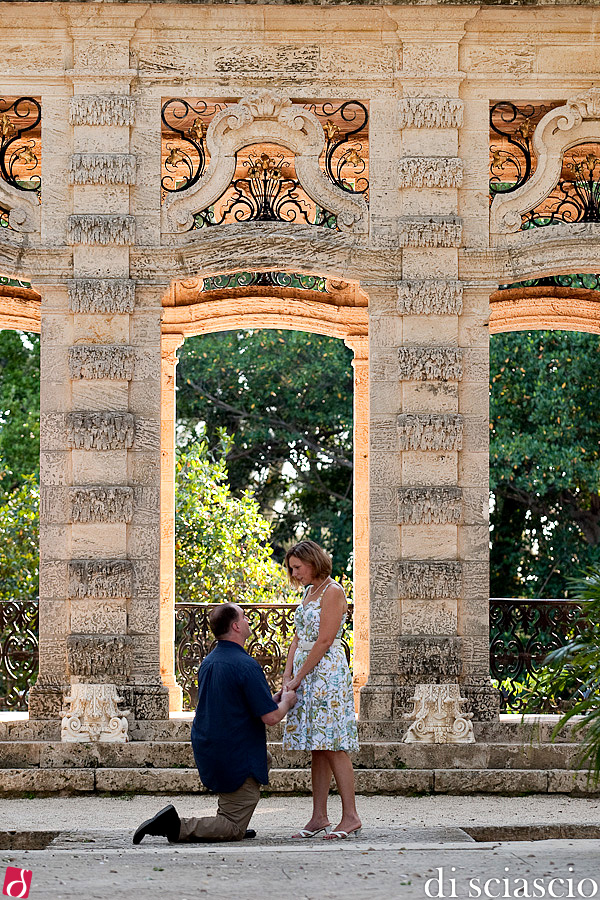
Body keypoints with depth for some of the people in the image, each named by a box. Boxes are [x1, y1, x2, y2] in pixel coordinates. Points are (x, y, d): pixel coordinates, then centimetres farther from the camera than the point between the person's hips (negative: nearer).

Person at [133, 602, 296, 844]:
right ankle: (176, 826, -17)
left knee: (263, 759, 35)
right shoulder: (246, 665, -19)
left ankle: (229, 822, 26)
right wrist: (286, 702, 3)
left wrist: (275, 698, 19)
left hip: (207, 751, 9)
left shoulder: (208, 663, 9)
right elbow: (270, 717, -19)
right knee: (234, 832, -1)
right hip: (236, 760, -9)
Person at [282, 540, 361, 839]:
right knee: (317, 749, 7)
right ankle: (319, 818, 9)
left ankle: (350, 817, -7)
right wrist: (288, 674, 4)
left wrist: (298, 677, -12)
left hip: (328, 671, -9)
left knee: (332, 746, -10)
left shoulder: (332, 591, -9)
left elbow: (325, 640, -15)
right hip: (305, 674, 9)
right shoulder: (308, 592, 17)